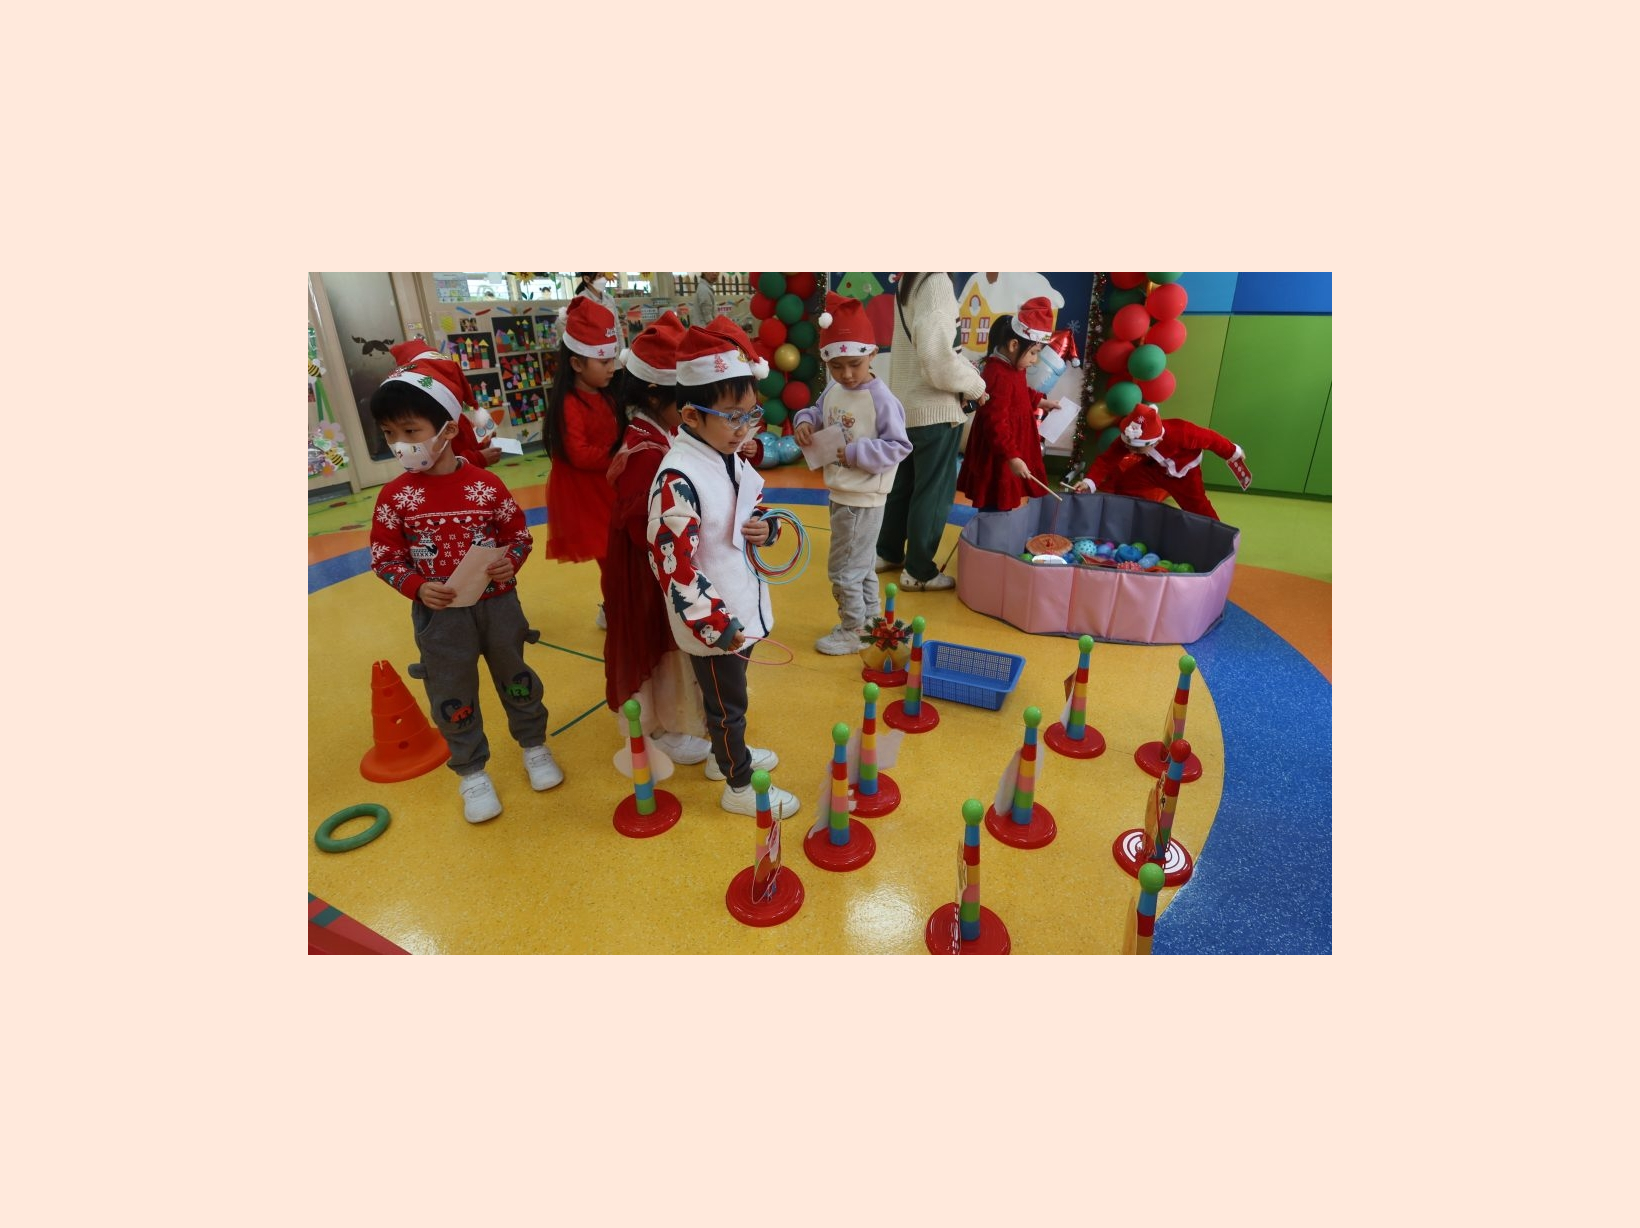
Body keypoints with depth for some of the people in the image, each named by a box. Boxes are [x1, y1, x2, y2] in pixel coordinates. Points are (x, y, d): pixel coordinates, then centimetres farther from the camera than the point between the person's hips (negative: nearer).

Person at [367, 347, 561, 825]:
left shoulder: (486, 485, -11)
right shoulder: (395, 496, -9)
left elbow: (519, 534, 0)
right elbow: (384, 559, -3)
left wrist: (510, 562, -19)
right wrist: (418, 587, -19)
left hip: (498, 604, 0)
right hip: (438, 615, 1)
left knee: (516, 679, 17)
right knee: (452, 696, 13)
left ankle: (534, 745, 41)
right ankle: (472, 772, 33)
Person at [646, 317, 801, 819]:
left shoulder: (734, 461, 2)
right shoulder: (678, 480, -27)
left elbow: (753, 513, 17)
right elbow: (672, 566, -27)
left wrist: (767, 528, -7)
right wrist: (718, 626, -23)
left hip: (741, 610, 8)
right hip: (711, 624, -8)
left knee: (728, 696, 27)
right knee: (727, 703, 11)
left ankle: (725, 755, 50)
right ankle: (740, 787, 31)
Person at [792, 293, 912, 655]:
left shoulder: (881, 399, -20)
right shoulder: (833, 390, 3)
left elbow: (898, 446, -20)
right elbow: (818, 411, 17)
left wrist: (856, 453, -26)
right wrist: (804, 422, -5)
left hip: (862, 500, -9)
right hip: (840, 494, 9)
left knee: (843, 570, 2)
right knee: (861, 565, 22)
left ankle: (852, 632, 20)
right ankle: (869, 623, 38)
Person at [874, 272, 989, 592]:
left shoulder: (908, 281, 8)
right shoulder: (936, 282, -18)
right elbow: (937, 358, -24)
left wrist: (963, 365, 3)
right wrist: (975, 385, -9)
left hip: (904, 405, 9)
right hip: (934, 411, -9)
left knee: (902, 485, 19)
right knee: (933, 492, 2)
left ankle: (888, 554, 31)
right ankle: (919, 572, 12)